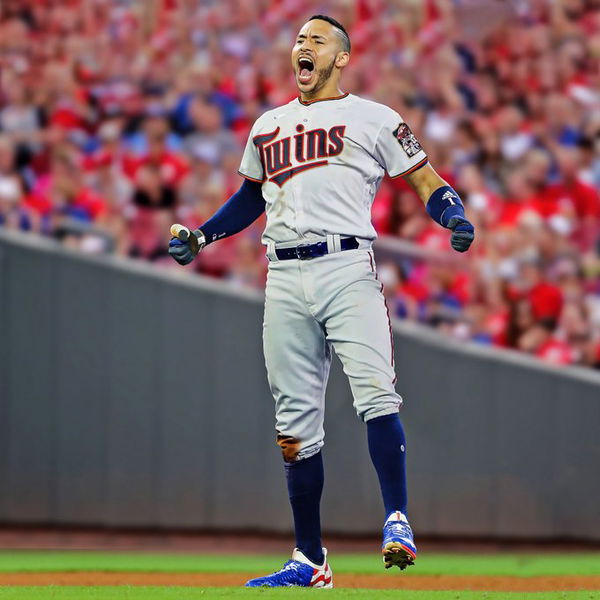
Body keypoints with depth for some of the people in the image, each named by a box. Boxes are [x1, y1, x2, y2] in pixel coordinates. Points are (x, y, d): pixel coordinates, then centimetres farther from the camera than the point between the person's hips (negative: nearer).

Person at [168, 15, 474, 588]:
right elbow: (250, 196, 34)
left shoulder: (373, 119, 7)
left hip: (347, 269, -4)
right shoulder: (267, 127, 22)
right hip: (284, 279, 4)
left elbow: (426, 182, 5)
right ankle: (309, 562, 9)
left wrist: (453, 214, -15)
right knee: (295, 421, 4)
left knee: (375, 394, -23)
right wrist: (199, 235, 22)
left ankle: (396, 522, -21)